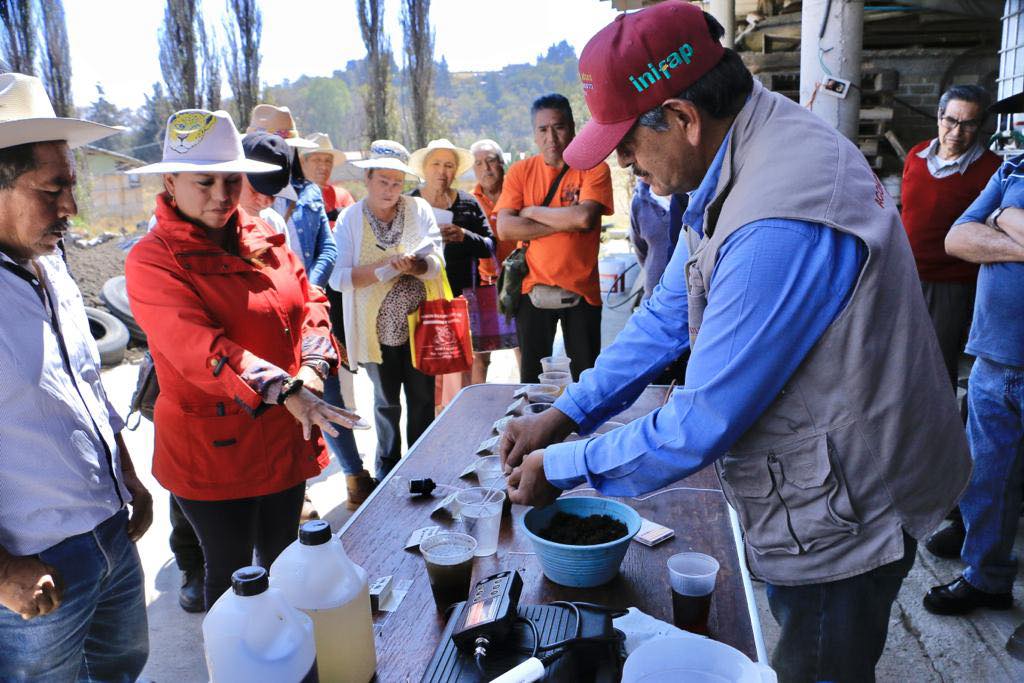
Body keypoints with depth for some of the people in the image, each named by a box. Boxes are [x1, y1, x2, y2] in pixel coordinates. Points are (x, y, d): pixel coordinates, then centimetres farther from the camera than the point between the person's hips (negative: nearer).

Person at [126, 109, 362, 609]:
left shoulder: (264, 239, 6)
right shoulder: (152, 260, -13)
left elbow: (308, 301, 6)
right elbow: (199, 347, -27)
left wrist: (311, 367, -14)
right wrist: (286, 391, -39)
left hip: (285, 435, 6)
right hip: (213, 446, -5)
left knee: (281, 562, 21)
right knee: (232, 573, 12)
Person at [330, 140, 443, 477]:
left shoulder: (419, 209, -1)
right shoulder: (350, 218, -4)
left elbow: (437, 262, -6)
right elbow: (338, 277, -11)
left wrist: (414, 265, -28)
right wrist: (384, 266, -23)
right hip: (377, 328, -1)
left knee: (423, 398, 9)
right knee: (386, 401, 14)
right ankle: (387, 466, 34)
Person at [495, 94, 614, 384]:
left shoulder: (594, 169, -1)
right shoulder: (520, 171, 4)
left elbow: (584, 217, -19)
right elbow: (505, 228, -8)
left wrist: (532, 211, -7)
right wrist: (565, 223, -12)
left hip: (581, 291, -1)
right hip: (533, 290, 2)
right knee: (532, 379, 11)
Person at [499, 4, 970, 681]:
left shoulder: (779, 225, -35)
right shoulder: (742, 156, -1)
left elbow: (704, 424, -28)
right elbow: (670, 314, 4)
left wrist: (563, 469, -14)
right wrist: (566, 413, -1)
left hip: (844, 515, -9)